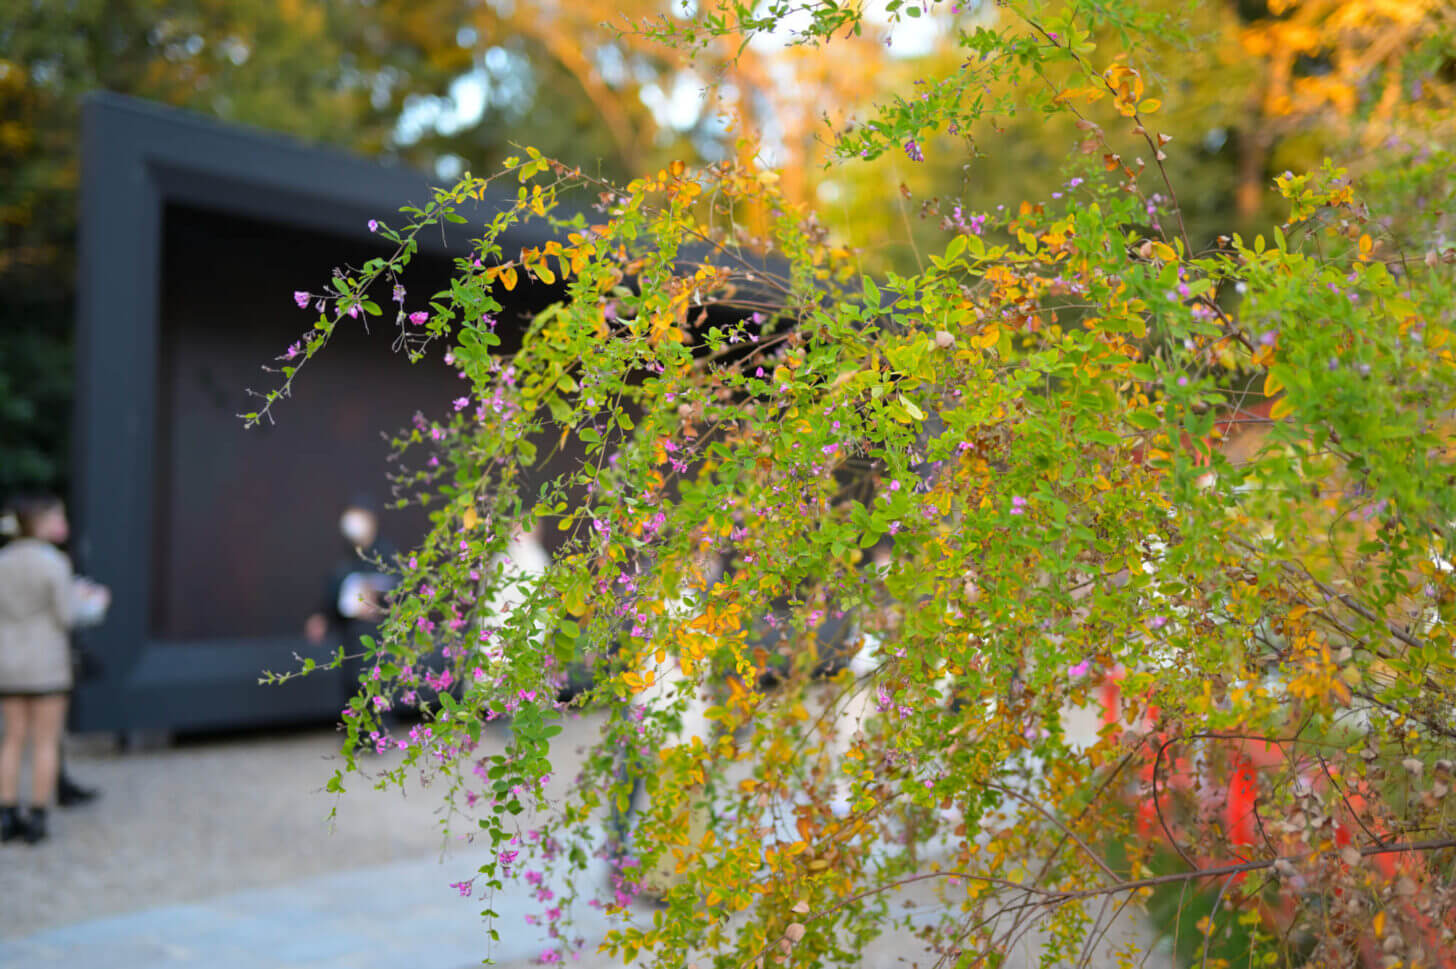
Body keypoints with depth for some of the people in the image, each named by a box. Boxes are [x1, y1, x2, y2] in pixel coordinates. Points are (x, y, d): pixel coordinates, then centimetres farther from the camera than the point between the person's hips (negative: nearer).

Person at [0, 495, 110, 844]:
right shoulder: (54, 562, -14)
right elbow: (67, 616, -13)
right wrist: (95, 604, 8)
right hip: (46, 664, -5)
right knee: (46, 742, 3)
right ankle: (36, 819, 4)